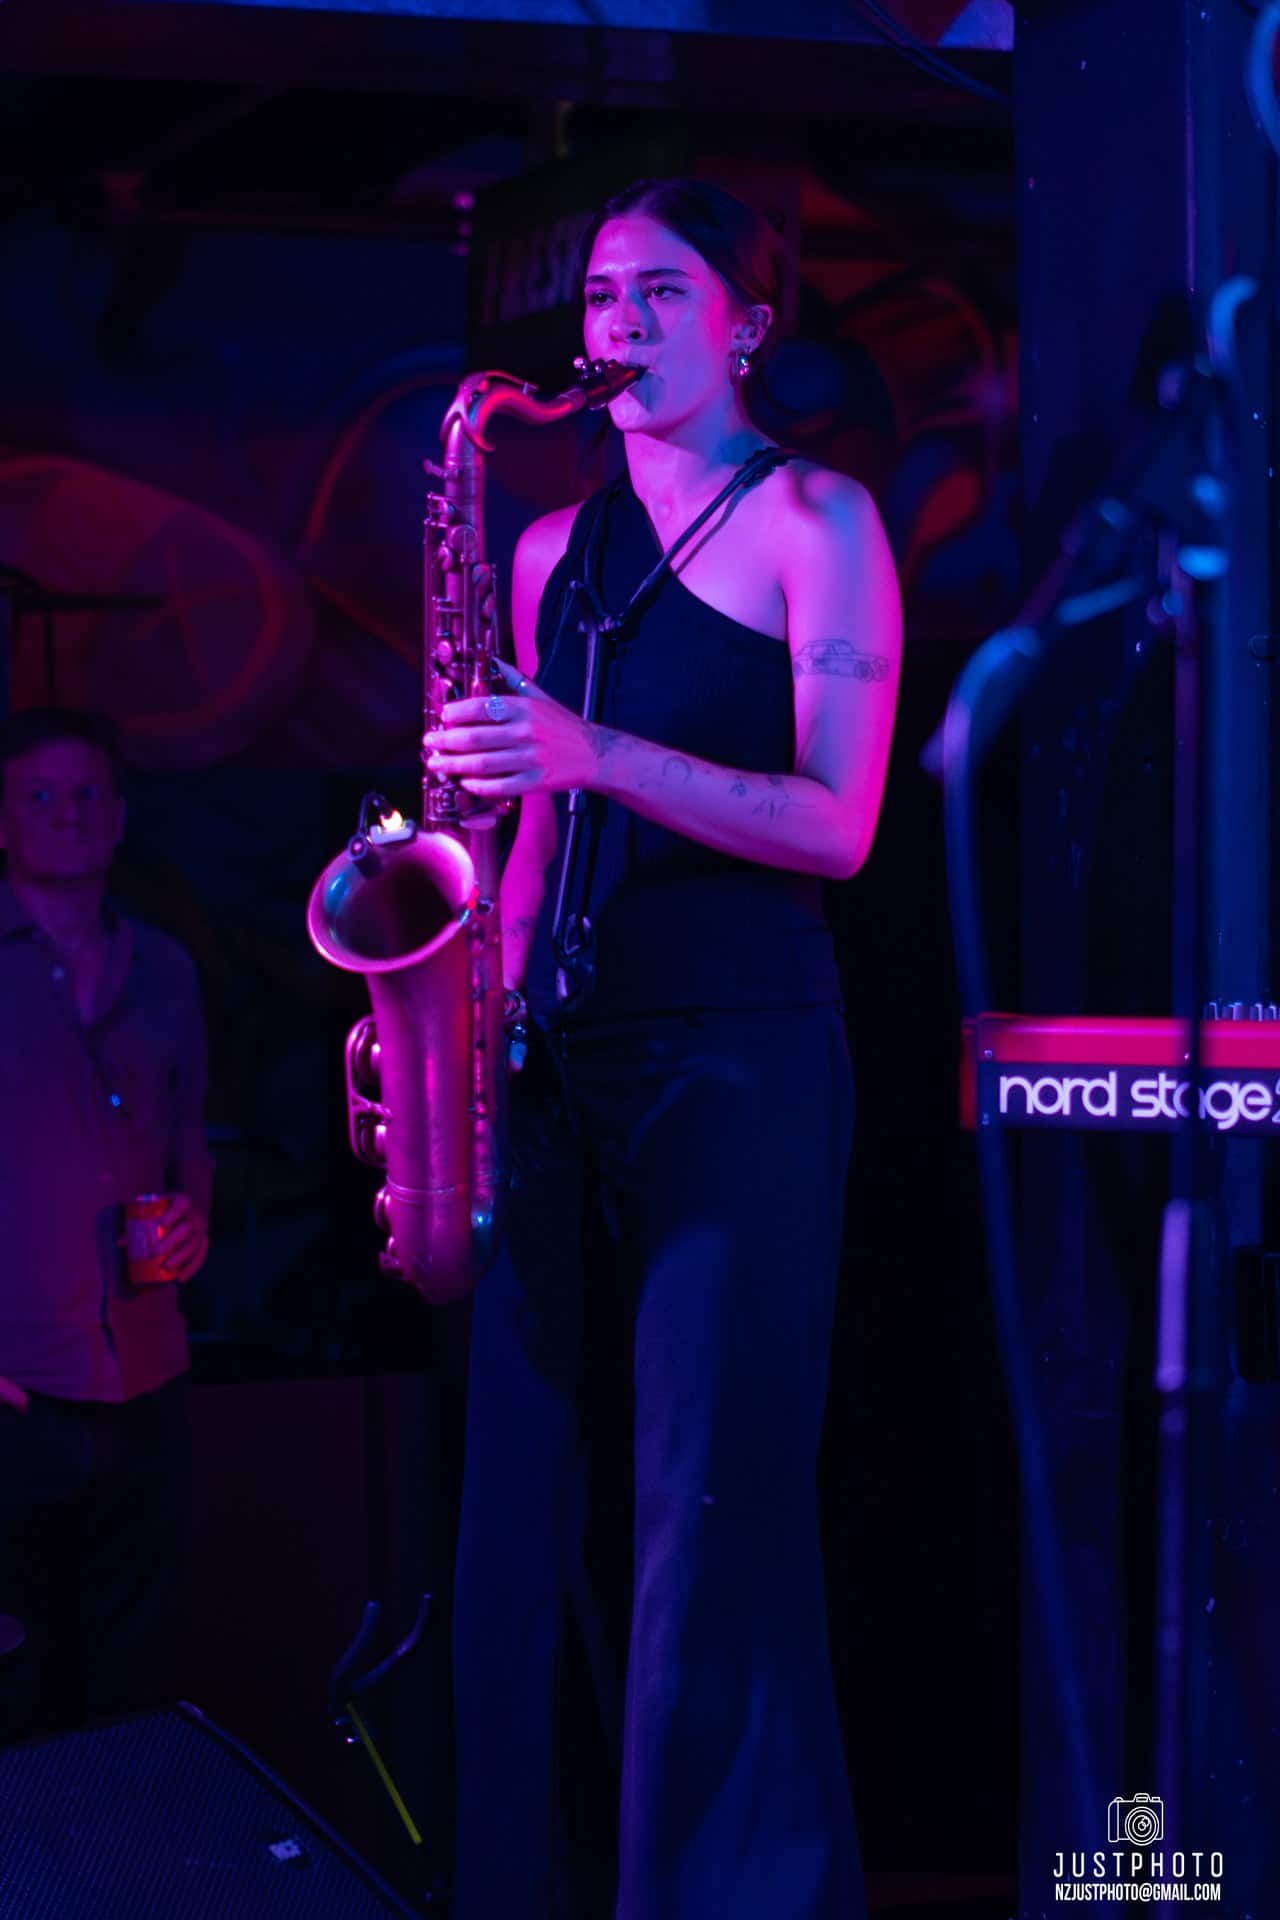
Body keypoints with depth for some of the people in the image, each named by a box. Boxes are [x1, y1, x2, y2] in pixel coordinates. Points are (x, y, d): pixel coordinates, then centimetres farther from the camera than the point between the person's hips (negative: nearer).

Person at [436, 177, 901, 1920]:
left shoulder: (813, 520, 1)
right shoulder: (554, 550, 18)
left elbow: (835, 826, -8)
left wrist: (596, 754, -20)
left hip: (741, 1049, -5)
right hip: (563, 1046, 6)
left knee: (709, 1507, -8)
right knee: (517, 1493, 2)